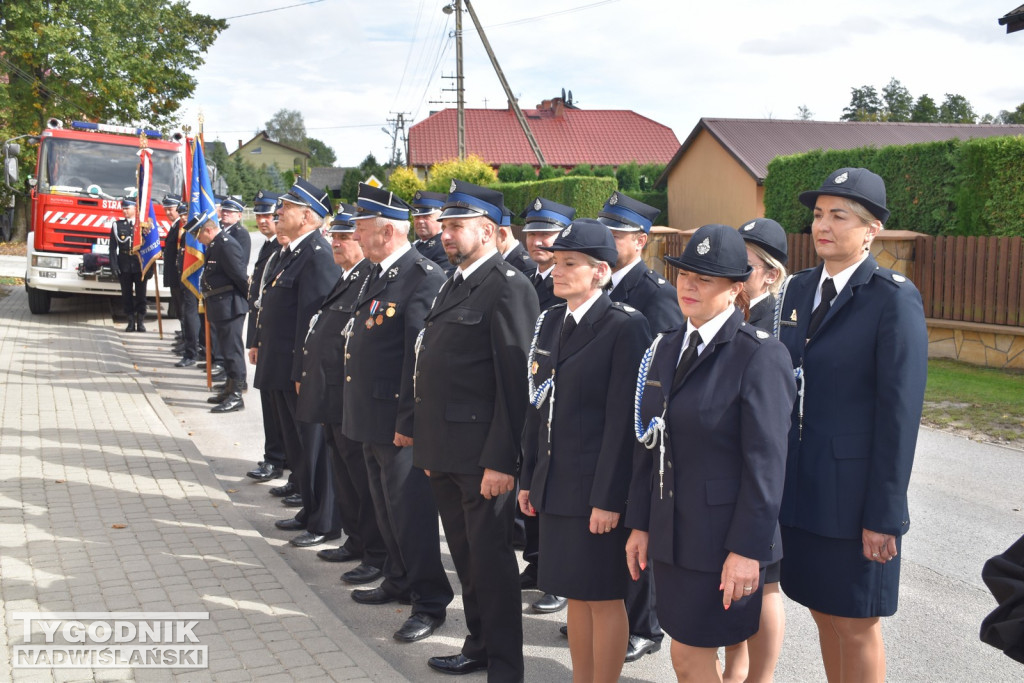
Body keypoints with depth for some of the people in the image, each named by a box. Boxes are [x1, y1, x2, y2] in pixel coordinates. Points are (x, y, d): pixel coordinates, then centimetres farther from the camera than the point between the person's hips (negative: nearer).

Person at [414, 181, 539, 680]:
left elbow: (516, 382, -18)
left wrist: (500, 461, -20)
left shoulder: (508, 288, -14)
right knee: (465, 557, 19)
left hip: (481, 454, -9)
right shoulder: (455, 283, 14)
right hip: (444, 450, 9)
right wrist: (429, 446, 16)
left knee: (490, 559, 2)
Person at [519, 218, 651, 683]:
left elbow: (622, 419, -16)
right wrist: (529, 479, 12)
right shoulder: (551, 321, 10)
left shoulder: (625, 326, -12)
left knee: (603, 597, 5)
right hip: (556, 484, 7)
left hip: (599, 488, -7)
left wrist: (608, 498, -17)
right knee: (575, 593, 16)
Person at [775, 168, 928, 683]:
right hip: (799, 487, 6)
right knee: (824, 613, 17)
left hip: (854, 493, -6)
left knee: (857, 625, 7)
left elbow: (900, 410, -15)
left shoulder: (894, 298, -12)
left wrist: (884, 513, -16)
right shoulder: (799, 288, 8)